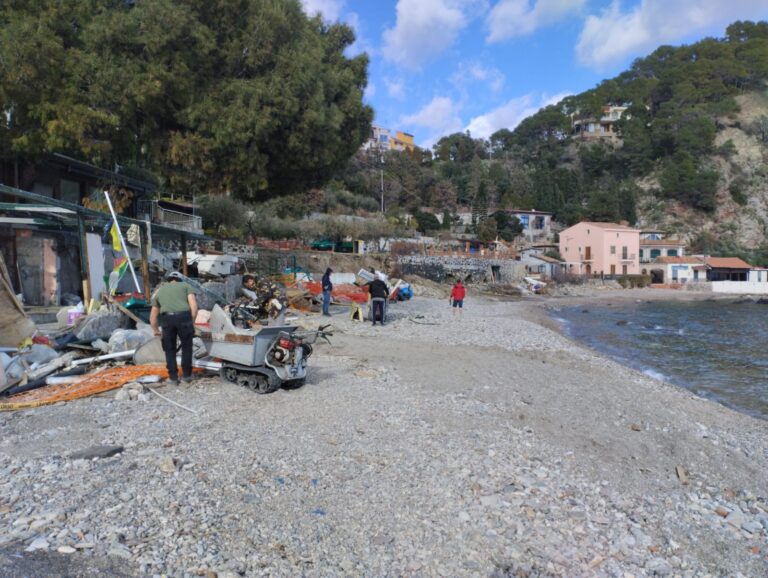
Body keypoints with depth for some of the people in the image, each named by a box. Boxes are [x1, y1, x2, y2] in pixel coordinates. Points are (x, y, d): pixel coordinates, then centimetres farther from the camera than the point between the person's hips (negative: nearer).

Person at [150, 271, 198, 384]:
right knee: (186, 346, 16)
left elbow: (152, 318, 33)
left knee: (170, 349, 17)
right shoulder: (185, 285, 23)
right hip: (184, 316, -2)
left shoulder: (159, 291, 31)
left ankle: (173, 377, 19)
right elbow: (194, 306, 6)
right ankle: (186, 374, 21)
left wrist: (156, 331, 47)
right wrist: (192, 323, 14)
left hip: (167, 318, 2)